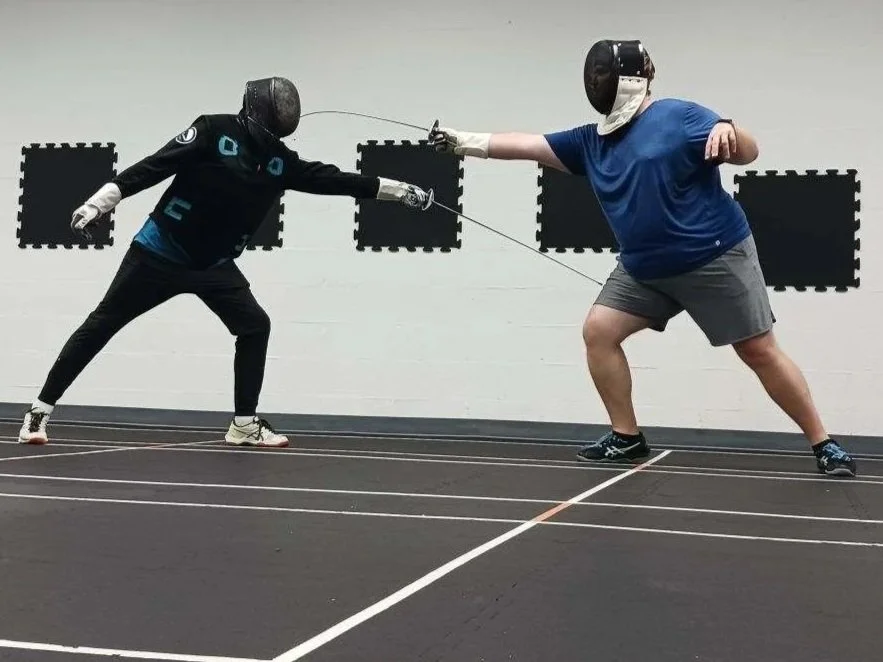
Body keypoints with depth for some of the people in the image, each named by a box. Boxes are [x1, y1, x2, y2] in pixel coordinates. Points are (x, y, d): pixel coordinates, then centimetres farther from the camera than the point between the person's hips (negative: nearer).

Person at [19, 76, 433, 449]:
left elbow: (335, 180, 0)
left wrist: (401, 190, -3)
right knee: (101, 326, 0)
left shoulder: (281, 159, 0)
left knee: (255, 327, -6)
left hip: (213, 265, 5)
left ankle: (244, 424, 5)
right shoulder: (214, 130, -16)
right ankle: (39, 411, 8)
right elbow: (153, 166, -19)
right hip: (159, 253, -5)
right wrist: (100, 201, -26)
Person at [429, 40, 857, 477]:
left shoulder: (677, 116, -13)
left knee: (760, 352, -3)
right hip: (644, 268, 6)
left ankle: (822, 445, 10)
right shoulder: (591, 140, 4)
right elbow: (525, 144, 4)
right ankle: (627, 437, 8)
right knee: (598, 331, -4)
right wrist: (463, 142, -3)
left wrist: (727, 129, -39)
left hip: (716, 257, -6)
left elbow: (748, 153, -17)